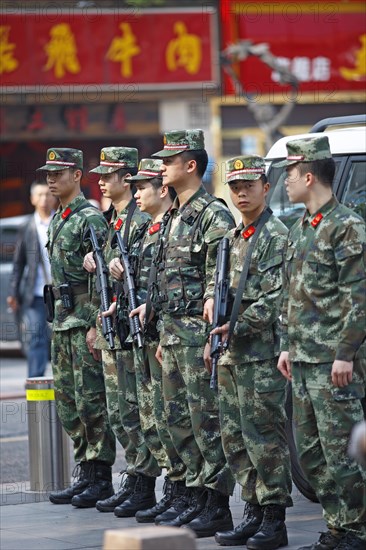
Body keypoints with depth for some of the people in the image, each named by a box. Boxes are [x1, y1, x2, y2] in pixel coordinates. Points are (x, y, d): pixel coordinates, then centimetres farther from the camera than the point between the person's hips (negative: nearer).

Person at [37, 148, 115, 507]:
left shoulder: (90, 218, -12)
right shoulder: (56, 220, 16)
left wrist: (94, 325, -21)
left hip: (85, 318, -9)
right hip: (62, 318, 9)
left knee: (91, 399, -6)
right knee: (67, 400, 10)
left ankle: (101, 477, -1)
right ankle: (84, 472, 16)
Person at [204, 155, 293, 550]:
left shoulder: (276, 236, -9)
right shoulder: (231, 238, 17)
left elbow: (274, 298, -16)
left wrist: (235, 328, -17)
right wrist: (211, 298, 6)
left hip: (261, 353, -9)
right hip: (231, 354, 9)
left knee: (264, 435, -6)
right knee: (234, 436, 10)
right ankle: (253, 513, 17)